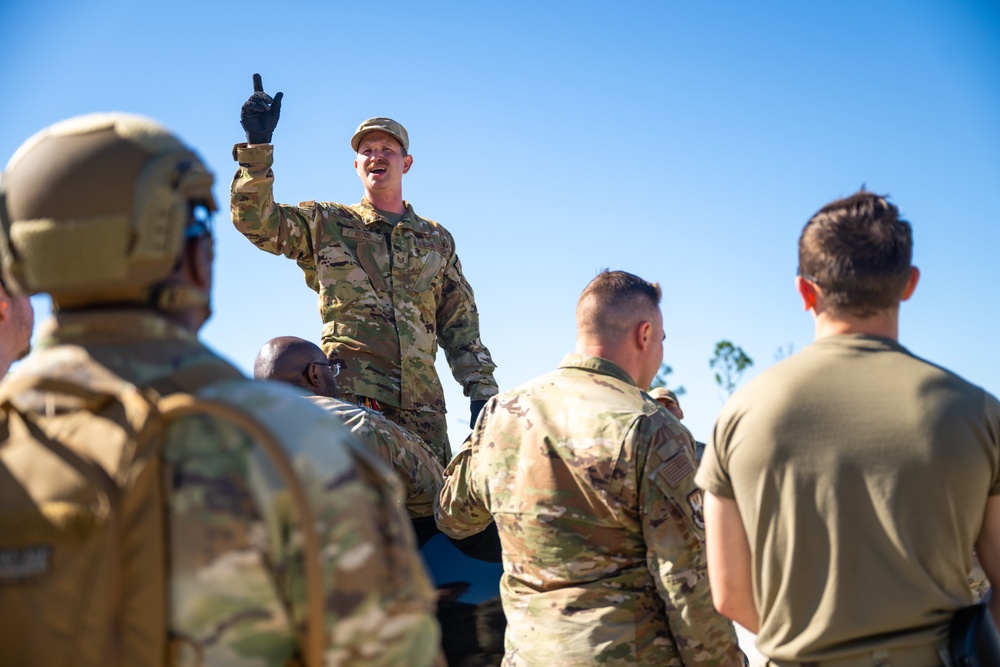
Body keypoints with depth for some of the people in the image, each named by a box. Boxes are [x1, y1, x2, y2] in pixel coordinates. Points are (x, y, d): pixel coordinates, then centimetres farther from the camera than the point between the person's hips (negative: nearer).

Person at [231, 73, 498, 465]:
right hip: (350, 393, -3)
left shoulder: (437, 240, 21)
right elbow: (254, 219, 2)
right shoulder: (326, 224, 14)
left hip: (421, 400, 3)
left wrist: (482, 393, 10)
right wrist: (257, 143, -9)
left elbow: (461, 326, 20)